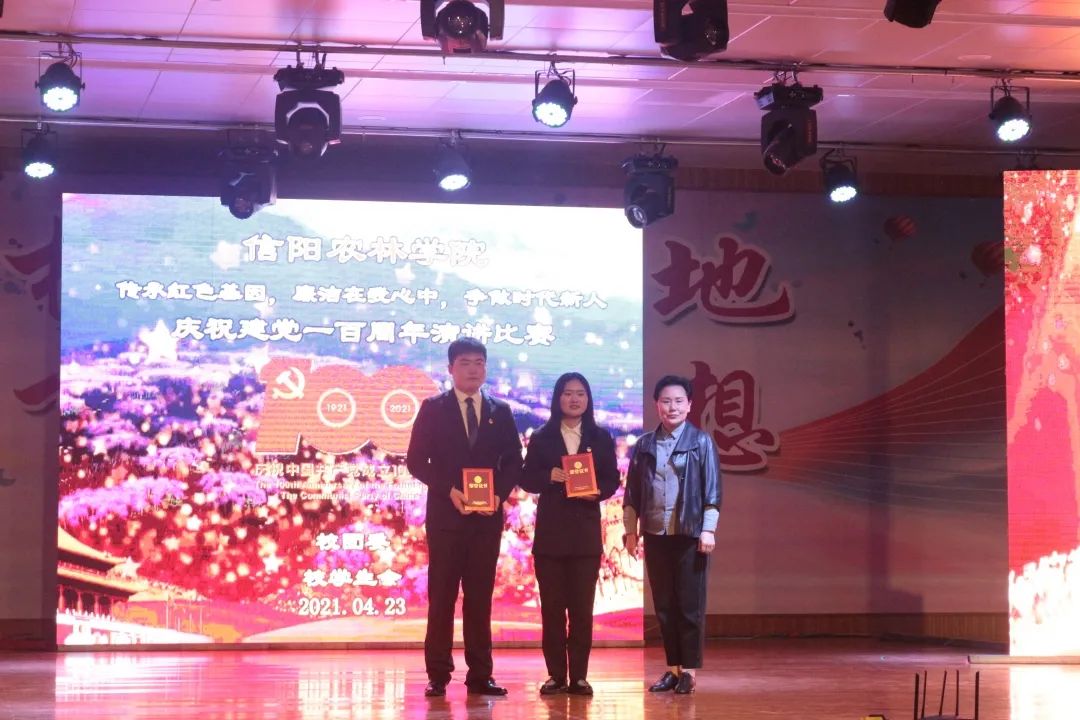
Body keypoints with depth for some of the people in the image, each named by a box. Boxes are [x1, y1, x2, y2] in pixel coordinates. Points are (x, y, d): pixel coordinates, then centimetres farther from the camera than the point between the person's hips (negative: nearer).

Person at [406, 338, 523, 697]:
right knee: (441, 596, -1)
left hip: (487, 516, 2)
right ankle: (438, 675, 1)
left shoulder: (500, 411, 10)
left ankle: (480, 675, 7)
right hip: (446, 515, -2)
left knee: (480, 597, 5)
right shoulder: (433, 408, 2)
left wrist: (499, 494, -8)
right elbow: (416, 461, -2)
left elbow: (513, 463, 10)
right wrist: (449, 490, -14)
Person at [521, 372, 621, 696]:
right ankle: (556, 675, 6)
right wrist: (549, 476, -16)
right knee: (552, 606, 1)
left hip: (586, 532, 0)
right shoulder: (541, 438, 5)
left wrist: (598, 491, -14)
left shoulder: (601, 438, 8)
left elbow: (612, 480, 6)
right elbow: (527, 479, 2)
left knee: (582, 606, 0)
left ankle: (579, 675, 5)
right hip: (550, 532, 0)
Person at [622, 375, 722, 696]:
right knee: (663, 605, 6)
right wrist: (630, 530, 8)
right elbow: (632, 491, 12)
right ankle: (673, 668, 13)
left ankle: (688, 670, 5)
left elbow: (712, 490, -3)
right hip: (655, 535, 3)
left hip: (690, 535, -3)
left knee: (690, 604, -1)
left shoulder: (701, 442, -1)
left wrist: (708, 529, -9)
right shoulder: (644, 445, 8)